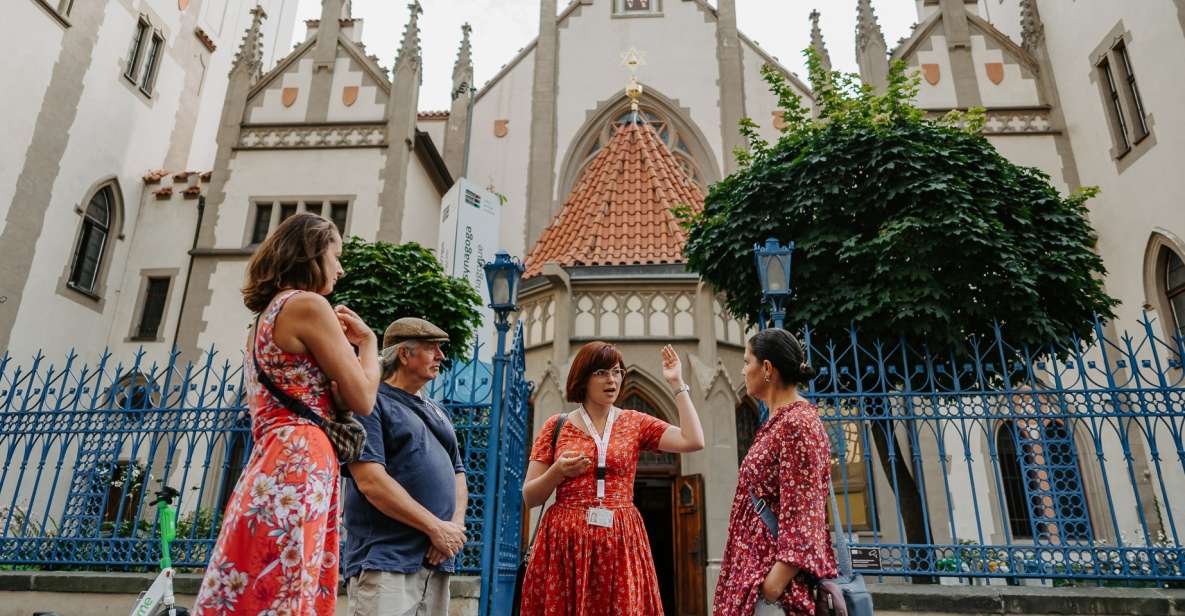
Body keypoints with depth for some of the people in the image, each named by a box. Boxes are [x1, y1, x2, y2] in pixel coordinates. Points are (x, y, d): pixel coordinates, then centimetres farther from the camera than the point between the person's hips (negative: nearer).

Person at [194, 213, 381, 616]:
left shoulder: (268, 314, 24)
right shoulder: (308, 304, -5)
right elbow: (362, 399, -8)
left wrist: (338, 340, 26)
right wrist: (366, 339, 9)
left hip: (273, 466, 10)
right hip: (298, 466, -10)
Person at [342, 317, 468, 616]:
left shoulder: (437, 412, 19)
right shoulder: (371, 402, -6)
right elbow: (371, 482, -16)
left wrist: (455, 525, -3)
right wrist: (436, 527, -14)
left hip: (436, 561, 7)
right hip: (385, 561, -7)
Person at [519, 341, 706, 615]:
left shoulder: (635, 423, 7)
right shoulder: (556, 425, 3)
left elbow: (694, 441, -8)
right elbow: (529, 497, 3)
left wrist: (677, 384, -3)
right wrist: (557, 472, -16)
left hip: (620, 542, 1)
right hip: (564, 542, -1)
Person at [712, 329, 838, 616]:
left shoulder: (797, 422, -16)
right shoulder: (781, 421, 13)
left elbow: (802, 513, -21)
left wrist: (773, 587, -23)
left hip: (773, 568, -9)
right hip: (760, 563, 9)